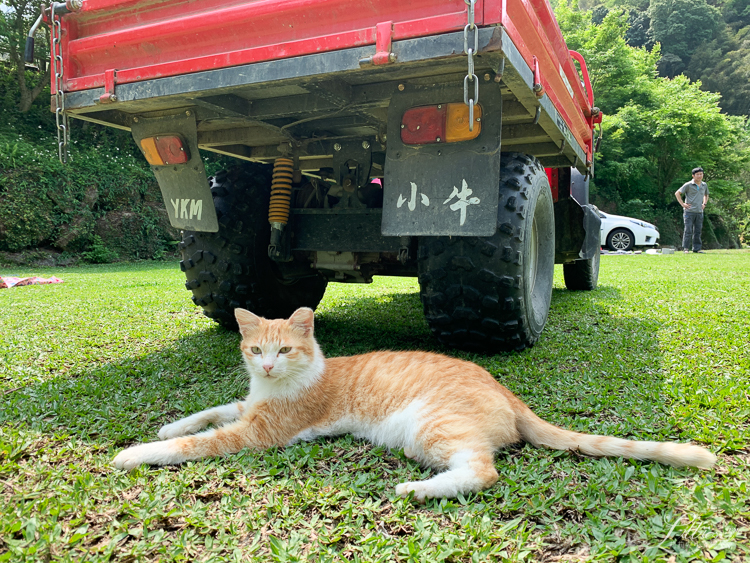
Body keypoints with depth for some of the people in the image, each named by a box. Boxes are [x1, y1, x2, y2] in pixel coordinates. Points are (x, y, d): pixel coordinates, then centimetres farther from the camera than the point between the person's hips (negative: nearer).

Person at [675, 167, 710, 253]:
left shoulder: (704, 185, 14)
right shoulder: (688, 185, -4)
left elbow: (706, 195, 32)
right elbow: (677, 193, -3)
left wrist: (704, 203, 16)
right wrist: (682, 204, -7)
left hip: (699, 212, 5)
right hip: (689, 211, -5)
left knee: (698, 231, 6)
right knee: (688, 231, -6)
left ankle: (697, 248, 12)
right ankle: (686, 248, -1)